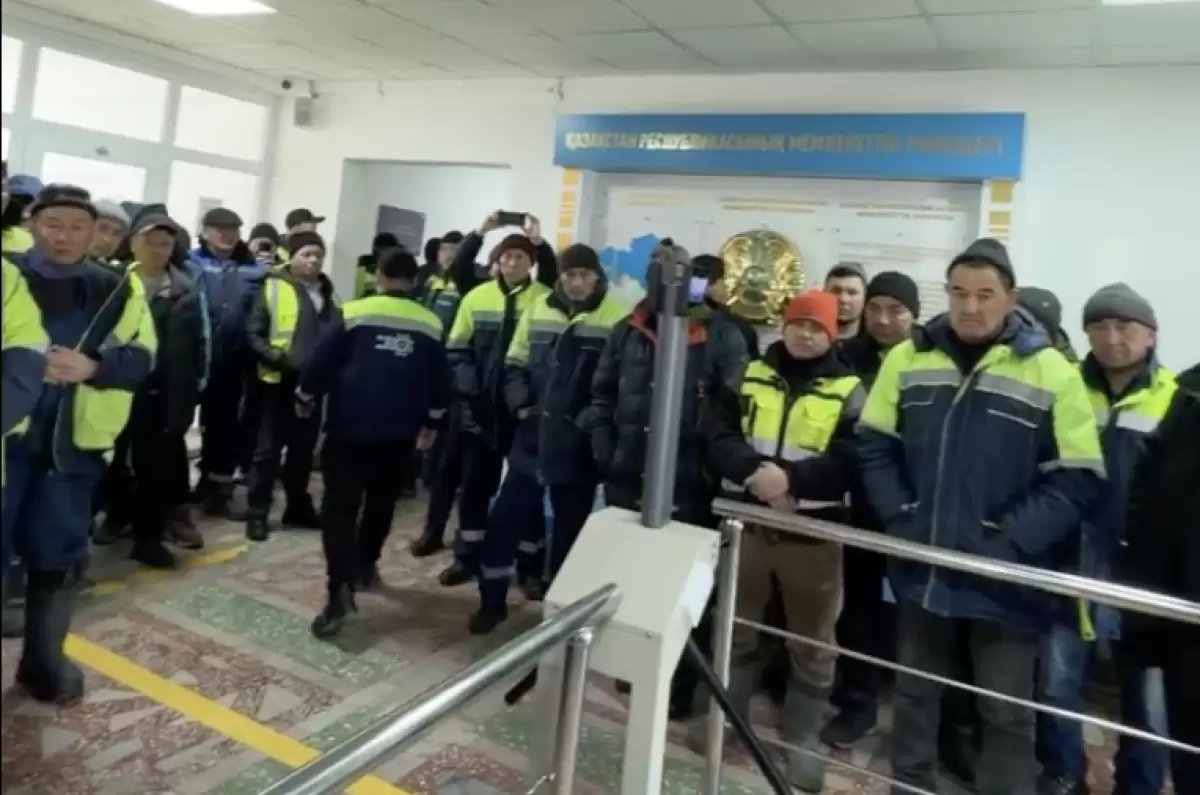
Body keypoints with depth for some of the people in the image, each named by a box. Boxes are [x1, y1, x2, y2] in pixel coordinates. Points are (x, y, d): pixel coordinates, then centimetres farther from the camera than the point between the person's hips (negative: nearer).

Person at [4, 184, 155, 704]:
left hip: (73, 441, 2)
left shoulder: (118, 290, 3)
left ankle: (43, 663, 29)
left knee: (57, 555, 12)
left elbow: (142, 358, -2)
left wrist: (92, 366, -21)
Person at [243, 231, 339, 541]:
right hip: (280, 382, -5)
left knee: (304, 449, 14)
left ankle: (298, 507, 27)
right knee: (269, 449, 1)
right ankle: (256, 513, 11)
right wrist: (275, 358, -19)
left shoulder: (328, 292, 15)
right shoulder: (273, 287, -4)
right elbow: (254, 334, -7)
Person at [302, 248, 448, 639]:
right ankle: (366, 566, 35)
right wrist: (432, 423, 21)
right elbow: (440, 382, 8)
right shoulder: (431, 325, 4)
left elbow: (321, 362, -4)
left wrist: (305, 397, 14)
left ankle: (341, 590, -16)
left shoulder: (354, 313, -5)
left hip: (350, 426, -3)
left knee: (340, 506, -3)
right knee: (382, 502, 21)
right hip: (400, 433, 3)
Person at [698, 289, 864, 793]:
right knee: (735, 625, 16)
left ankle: (801, 738, 28)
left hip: (814, 531, -2)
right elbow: (718, 435, -5)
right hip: (747, 520, 2)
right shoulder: (749, 375, 6)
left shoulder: (849, 390, -1)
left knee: (812, 640, 10)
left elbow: (851, 462, -14)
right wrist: (754, 472, -22)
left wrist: (792, 477, -28)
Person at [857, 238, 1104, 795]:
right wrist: (900, 516, -8)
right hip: (922, 566, 3)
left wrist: (1009, 539, -17)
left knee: (1006, 710, 11)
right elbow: (874, 447, 4)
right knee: (914, 692, 20)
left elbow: (1077, 479, -9)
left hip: (1005, 577, -3)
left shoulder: (1051, 372, -7)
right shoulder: (908, 359, 1)